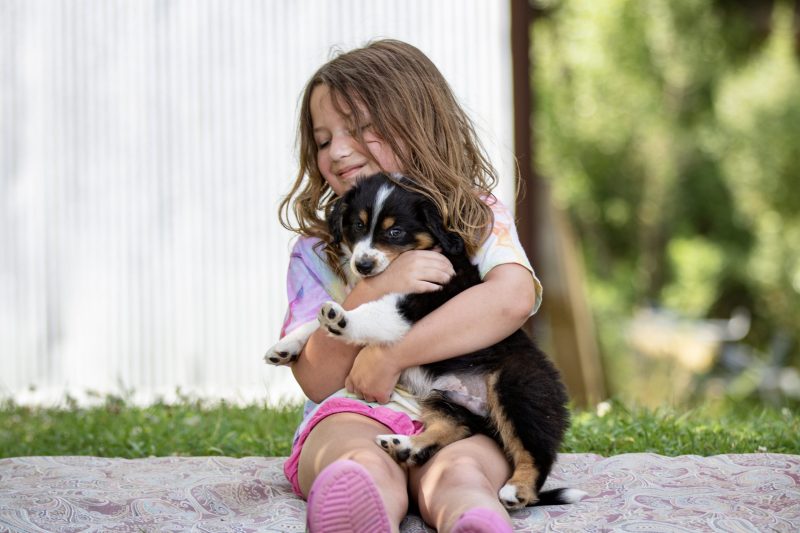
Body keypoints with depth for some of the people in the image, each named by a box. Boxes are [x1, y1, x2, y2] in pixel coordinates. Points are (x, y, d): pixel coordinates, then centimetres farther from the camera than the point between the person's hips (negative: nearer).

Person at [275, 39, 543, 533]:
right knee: (362, 467, -38)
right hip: (354, 418, 0)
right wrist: (374, 292, -12)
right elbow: (317, 381, 5)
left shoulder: (479, 219, 13)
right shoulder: (318, 253, 15)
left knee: (456, 473, -37)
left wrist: (390, 357, -14)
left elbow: (513, 297, -12)